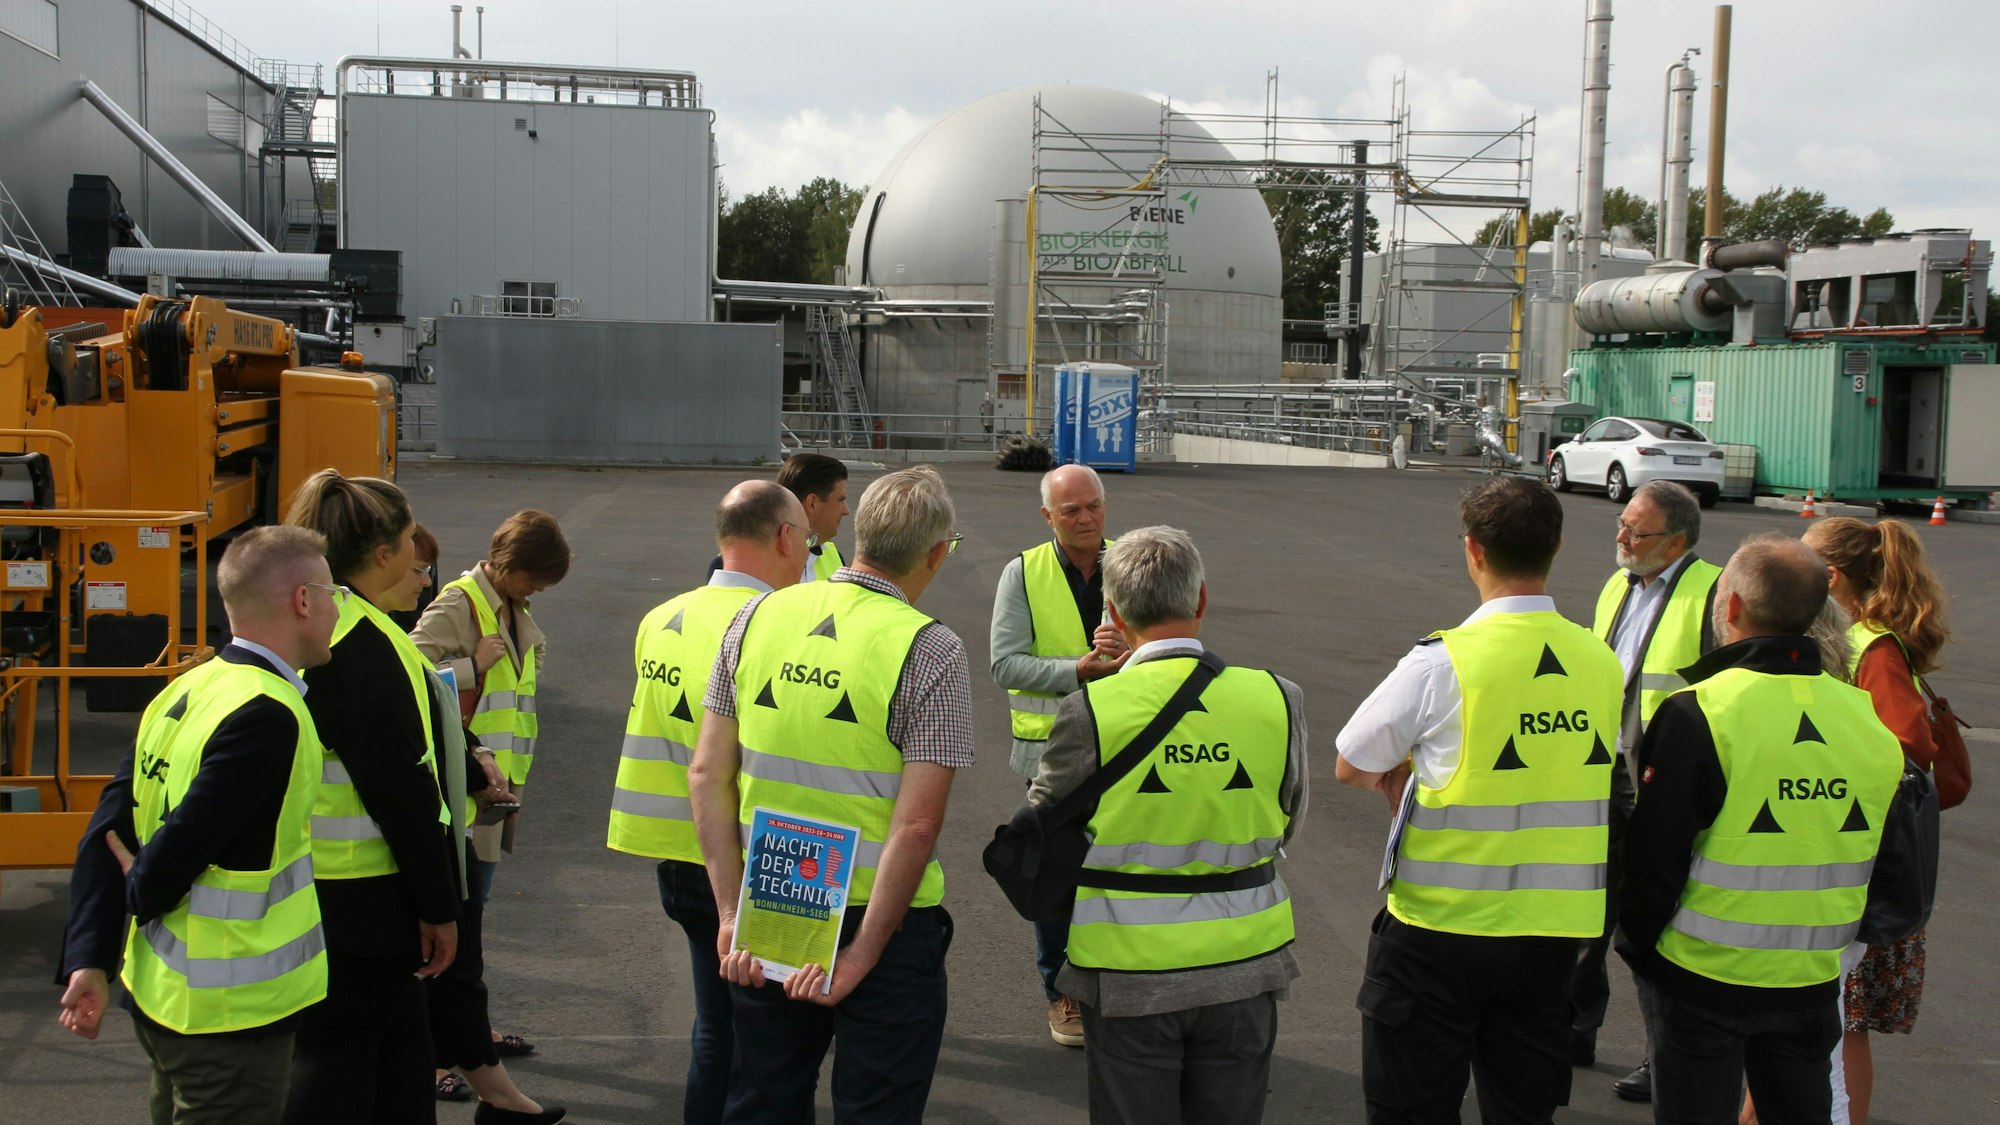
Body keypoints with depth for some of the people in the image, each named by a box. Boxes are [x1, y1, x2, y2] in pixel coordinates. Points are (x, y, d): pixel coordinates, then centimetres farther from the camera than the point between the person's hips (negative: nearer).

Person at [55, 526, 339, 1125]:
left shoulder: (182, 692, 3)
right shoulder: (268, 715, -23)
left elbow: (106, 833, 2)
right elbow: (181, 848, -24)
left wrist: (89, 957, 0)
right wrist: (142, 894, -3)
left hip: (157, 988, 8)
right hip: (230, 1010, -8)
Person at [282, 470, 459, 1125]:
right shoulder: (364, 646, -20)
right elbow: (399, 789, -21)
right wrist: (439, 906, -15)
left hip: (302, 890, 9)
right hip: (360, 899, -9)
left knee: (399, 1044, 18)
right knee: (340, 1056, 1)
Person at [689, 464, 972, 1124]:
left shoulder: (757, 617, -1)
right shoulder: (930, 650, -15)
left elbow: (707, 776, -1)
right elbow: (916, 826, -19)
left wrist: (731, 915, 1)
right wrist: (861, 955, -13)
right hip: (880, 921, -4)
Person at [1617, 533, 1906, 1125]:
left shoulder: (1696, 714, -20)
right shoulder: (1868, 716, -2)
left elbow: (1655, 856, -17)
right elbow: (1889, 865, 10)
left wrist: (1636, 939, 0)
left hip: (1703, 979, -5)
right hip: (1813, 980, 5)